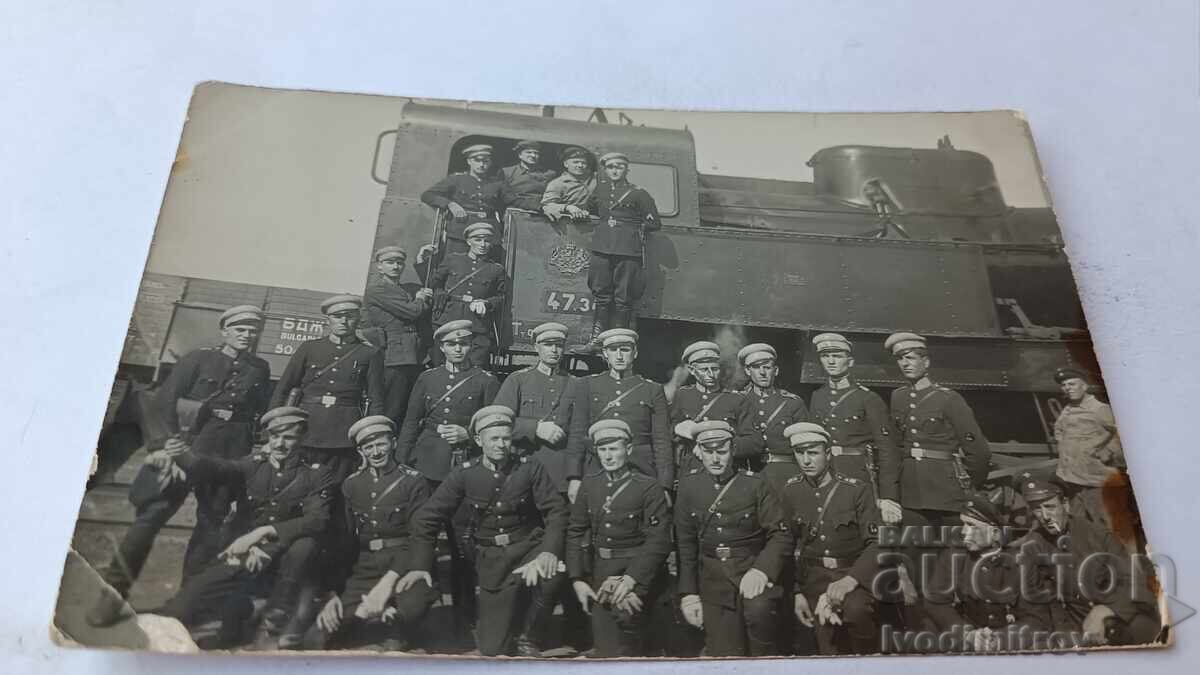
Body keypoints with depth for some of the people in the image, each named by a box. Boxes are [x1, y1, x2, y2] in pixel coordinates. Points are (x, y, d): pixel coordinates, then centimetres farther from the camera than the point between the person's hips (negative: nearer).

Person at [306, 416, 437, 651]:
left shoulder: (414, 481, 0)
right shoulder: (351, 485, 12)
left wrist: (388, 582, -19)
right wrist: (332, 594, 0)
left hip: (403, 568, -3)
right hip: (363, 571, 3)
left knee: (413, 602, -37)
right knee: (317, 640, -14)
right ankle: (386, 622, 7)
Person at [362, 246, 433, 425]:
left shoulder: (404, 290, 25)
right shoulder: (376, 288, -2)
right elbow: (411, 312, -10)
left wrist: (421, 298, 2)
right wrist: (421, 299, 10)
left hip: (412, 359, 8)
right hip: (393, 358, -8)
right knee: (391, 414, -9)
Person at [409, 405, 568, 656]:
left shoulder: (530, 469, -6)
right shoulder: (464, 476, -6)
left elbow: (556, 510, -12)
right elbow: (426, 519, -4)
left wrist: (549, 551, -29)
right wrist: (421, 567, -10)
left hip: (529, 548, 0)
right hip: (492, 559, 0)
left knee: (551, 571, -35)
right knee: (492, 648, -5)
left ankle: (527, 636, -5)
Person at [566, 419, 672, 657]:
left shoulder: (649, 488, -7)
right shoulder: (589, 485, 6)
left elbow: (658, 541, -12)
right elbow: (575, 532, 8)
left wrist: (630, 579, -21)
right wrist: (577, 579, -1)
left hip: (637, 571, -4)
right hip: (600, 570, 4)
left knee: (624, 610, -29)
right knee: (607, 650, 3)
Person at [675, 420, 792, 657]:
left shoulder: (754, 485, -3)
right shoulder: (689, 486, 4)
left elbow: (781, 534, -6)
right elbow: (685, 544, 8)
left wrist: (761, 569, -22)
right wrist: (688, 593, 5)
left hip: (751, 569, -2)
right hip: (713, 578, 2)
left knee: (759, 609, -32)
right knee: (723, 655, -4)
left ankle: (767, 661, -5)